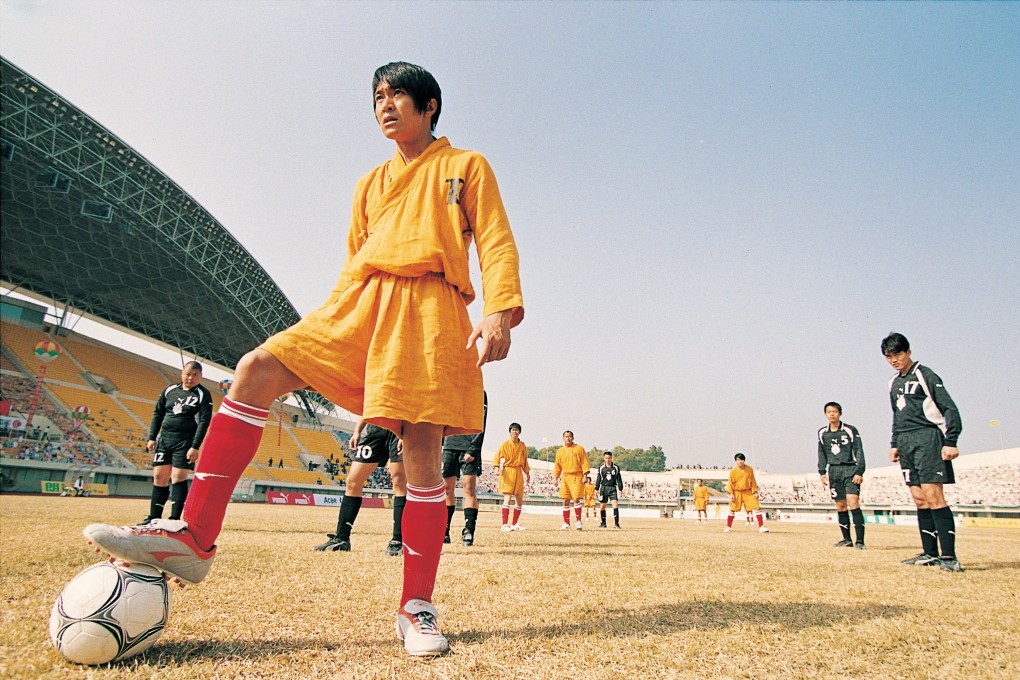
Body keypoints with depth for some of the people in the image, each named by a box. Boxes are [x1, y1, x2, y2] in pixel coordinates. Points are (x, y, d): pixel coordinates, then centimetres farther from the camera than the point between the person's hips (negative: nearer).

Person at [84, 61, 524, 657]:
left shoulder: (468, 166, 14)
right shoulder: (371, 184, 26)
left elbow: (497, 243, 2)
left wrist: (500, 311, -14)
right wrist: (336, 327, 14)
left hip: (431, 309, -4)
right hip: (361, 302, 5)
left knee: (424, 452, -11)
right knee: (256, 370, -15)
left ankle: (417, 608, 1)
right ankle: (194, 537, -12)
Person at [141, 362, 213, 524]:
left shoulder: (203, 394, -4)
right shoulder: (170, 390, 10)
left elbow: (204, 421, -10)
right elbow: (158, 413, 17)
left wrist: (195, 447, -17)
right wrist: (152, 437, 10)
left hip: (185, 441, -5)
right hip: (165, 438, 5)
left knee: (178, 477, -10)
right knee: (159, 477, 7)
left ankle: (174, 519, -6)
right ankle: (154, 517, 17)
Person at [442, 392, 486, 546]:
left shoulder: (480, 394, 0)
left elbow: (481, 426, -6)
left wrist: (473, 450, -15)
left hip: (469, 448, -4)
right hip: (450, 445, 4)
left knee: (469, 488, -9)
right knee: (447, 488, 5)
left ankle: (468, 531, -7)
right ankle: (444, 532, 12)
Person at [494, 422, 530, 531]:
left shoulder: (522, 445, 12)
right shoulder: (505, 444, -1)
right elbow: (498, 457, -5)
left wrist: (527, 473, 19)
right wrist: (497, 467, -21)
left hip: (518, 473, 5)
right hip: (507, 472, -5)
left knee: (519, 500, 6)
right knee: (507, 499, -12)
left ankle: (514, 524, 17)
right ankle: (505, 524, -9)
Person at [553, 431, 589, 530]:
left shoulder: (579, 448, 2)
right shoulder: (560, 451, 12)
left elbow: (584, 463, -1)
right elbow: (557, 466, 15)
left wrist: (585, 475, -10)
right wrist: (556, 477, 6)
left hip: (577, 477, -4)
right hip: (565, 477, 4)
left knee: (576, 499, -13)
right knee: (565, 501, 4)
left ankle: (579, 521, -3)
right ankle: (566, 523, 11)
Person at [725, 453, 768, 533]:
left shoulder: (750, 469, -3)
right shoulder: (733, 471, -7)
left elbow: (753, 481, 3)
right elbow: (730, 482, -2)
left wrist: (755, 492, -3)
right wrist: (731, 493, -9)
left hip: (748, 492, 1)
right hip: (737, 492, -1)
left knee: (757, 507, -7)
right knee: (732, 509, 0)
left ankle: (761, 526, 0)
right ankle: (728, 527, 12)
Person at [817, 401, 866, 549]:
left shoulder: (850, 430, -1)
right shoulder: (822, 433, 10)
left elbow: (859, 452, -2)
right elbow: (822, 454, 15)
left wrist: (859, 472, -9)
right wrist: (822, 472, 7)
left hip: (850, 470, -4)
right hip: (833, 471, 4)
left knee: (853, 503, -15)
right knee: (840, 506, 5)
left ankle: (859, 540, -14)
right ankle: (847, 539, 12)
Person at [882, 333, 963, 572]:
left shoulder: (925, 375, -3)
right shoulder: (894, 383, 18)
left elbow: (950, 408, -7)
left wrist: (951, 441, -15)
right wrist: (894, 444, 19)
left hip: (928, 438, -7)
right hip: (906, 443, 7)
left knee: (932, 496, -14)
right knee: (919, 500, 6)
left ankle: (949, 556, -13)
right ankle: (930, 554, 9)